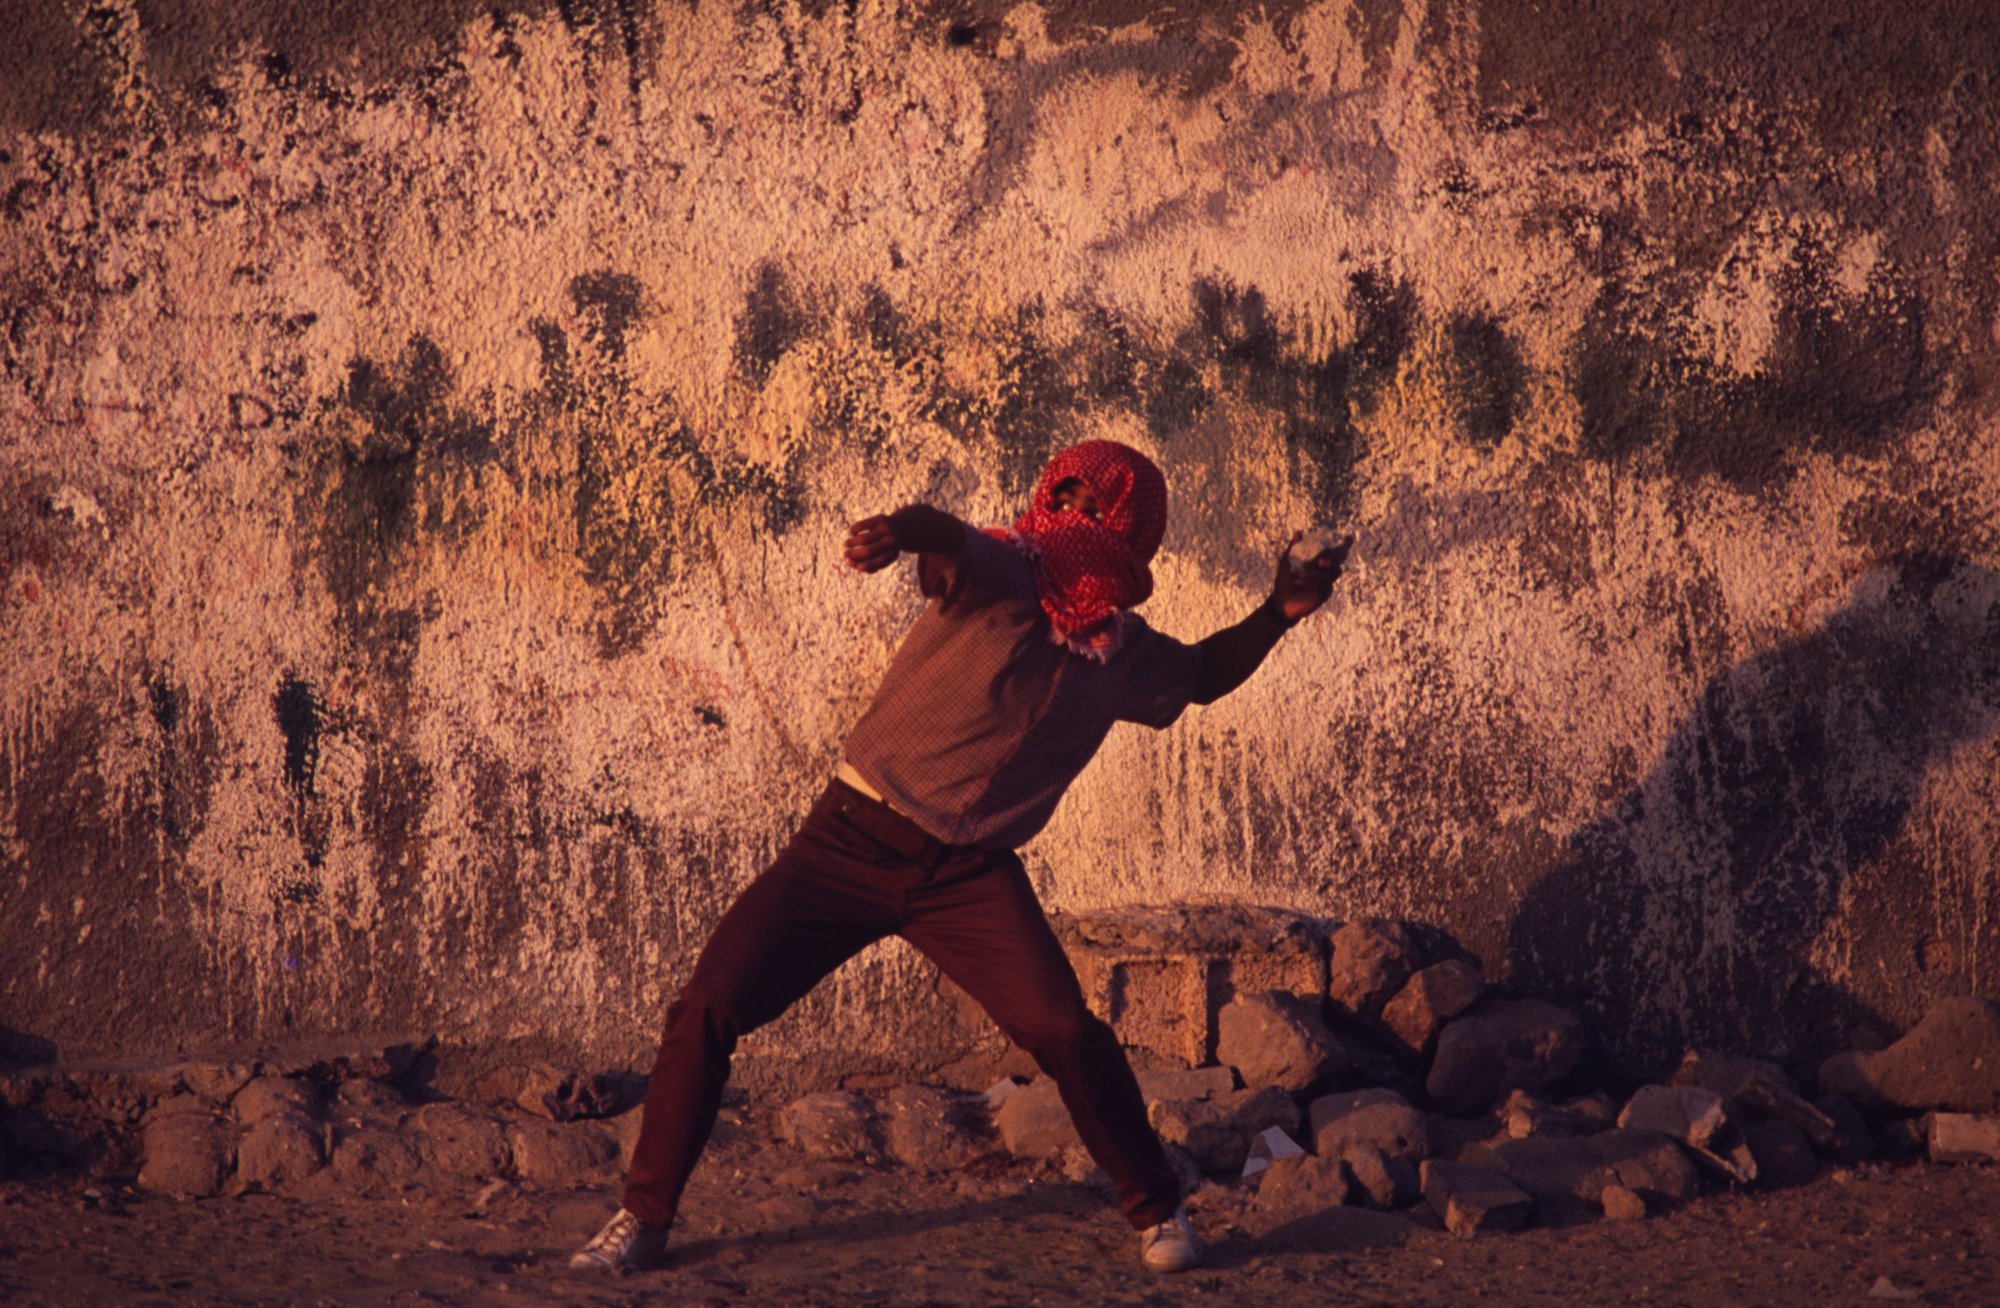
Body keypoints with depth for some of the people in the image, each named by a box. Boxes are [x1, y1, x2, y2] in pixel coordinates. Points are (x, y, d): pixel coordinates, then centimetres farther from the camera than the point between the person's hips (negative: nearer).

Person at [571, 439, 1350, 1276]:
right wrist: (902, 530, -62)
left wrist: (1279, 614, 6)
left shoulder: (1123, 655, 2)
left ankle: (1155, 1212, 7)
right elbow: (953, 545, -39)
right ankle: (643, 1218, 5)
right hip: (855, 838, -3)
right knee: (709, 1008, -11)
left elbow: (1203, 675, 23)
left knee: (1067, 1034, -15)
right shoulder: (1005, 577, -15)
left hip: (970, 875, 3)